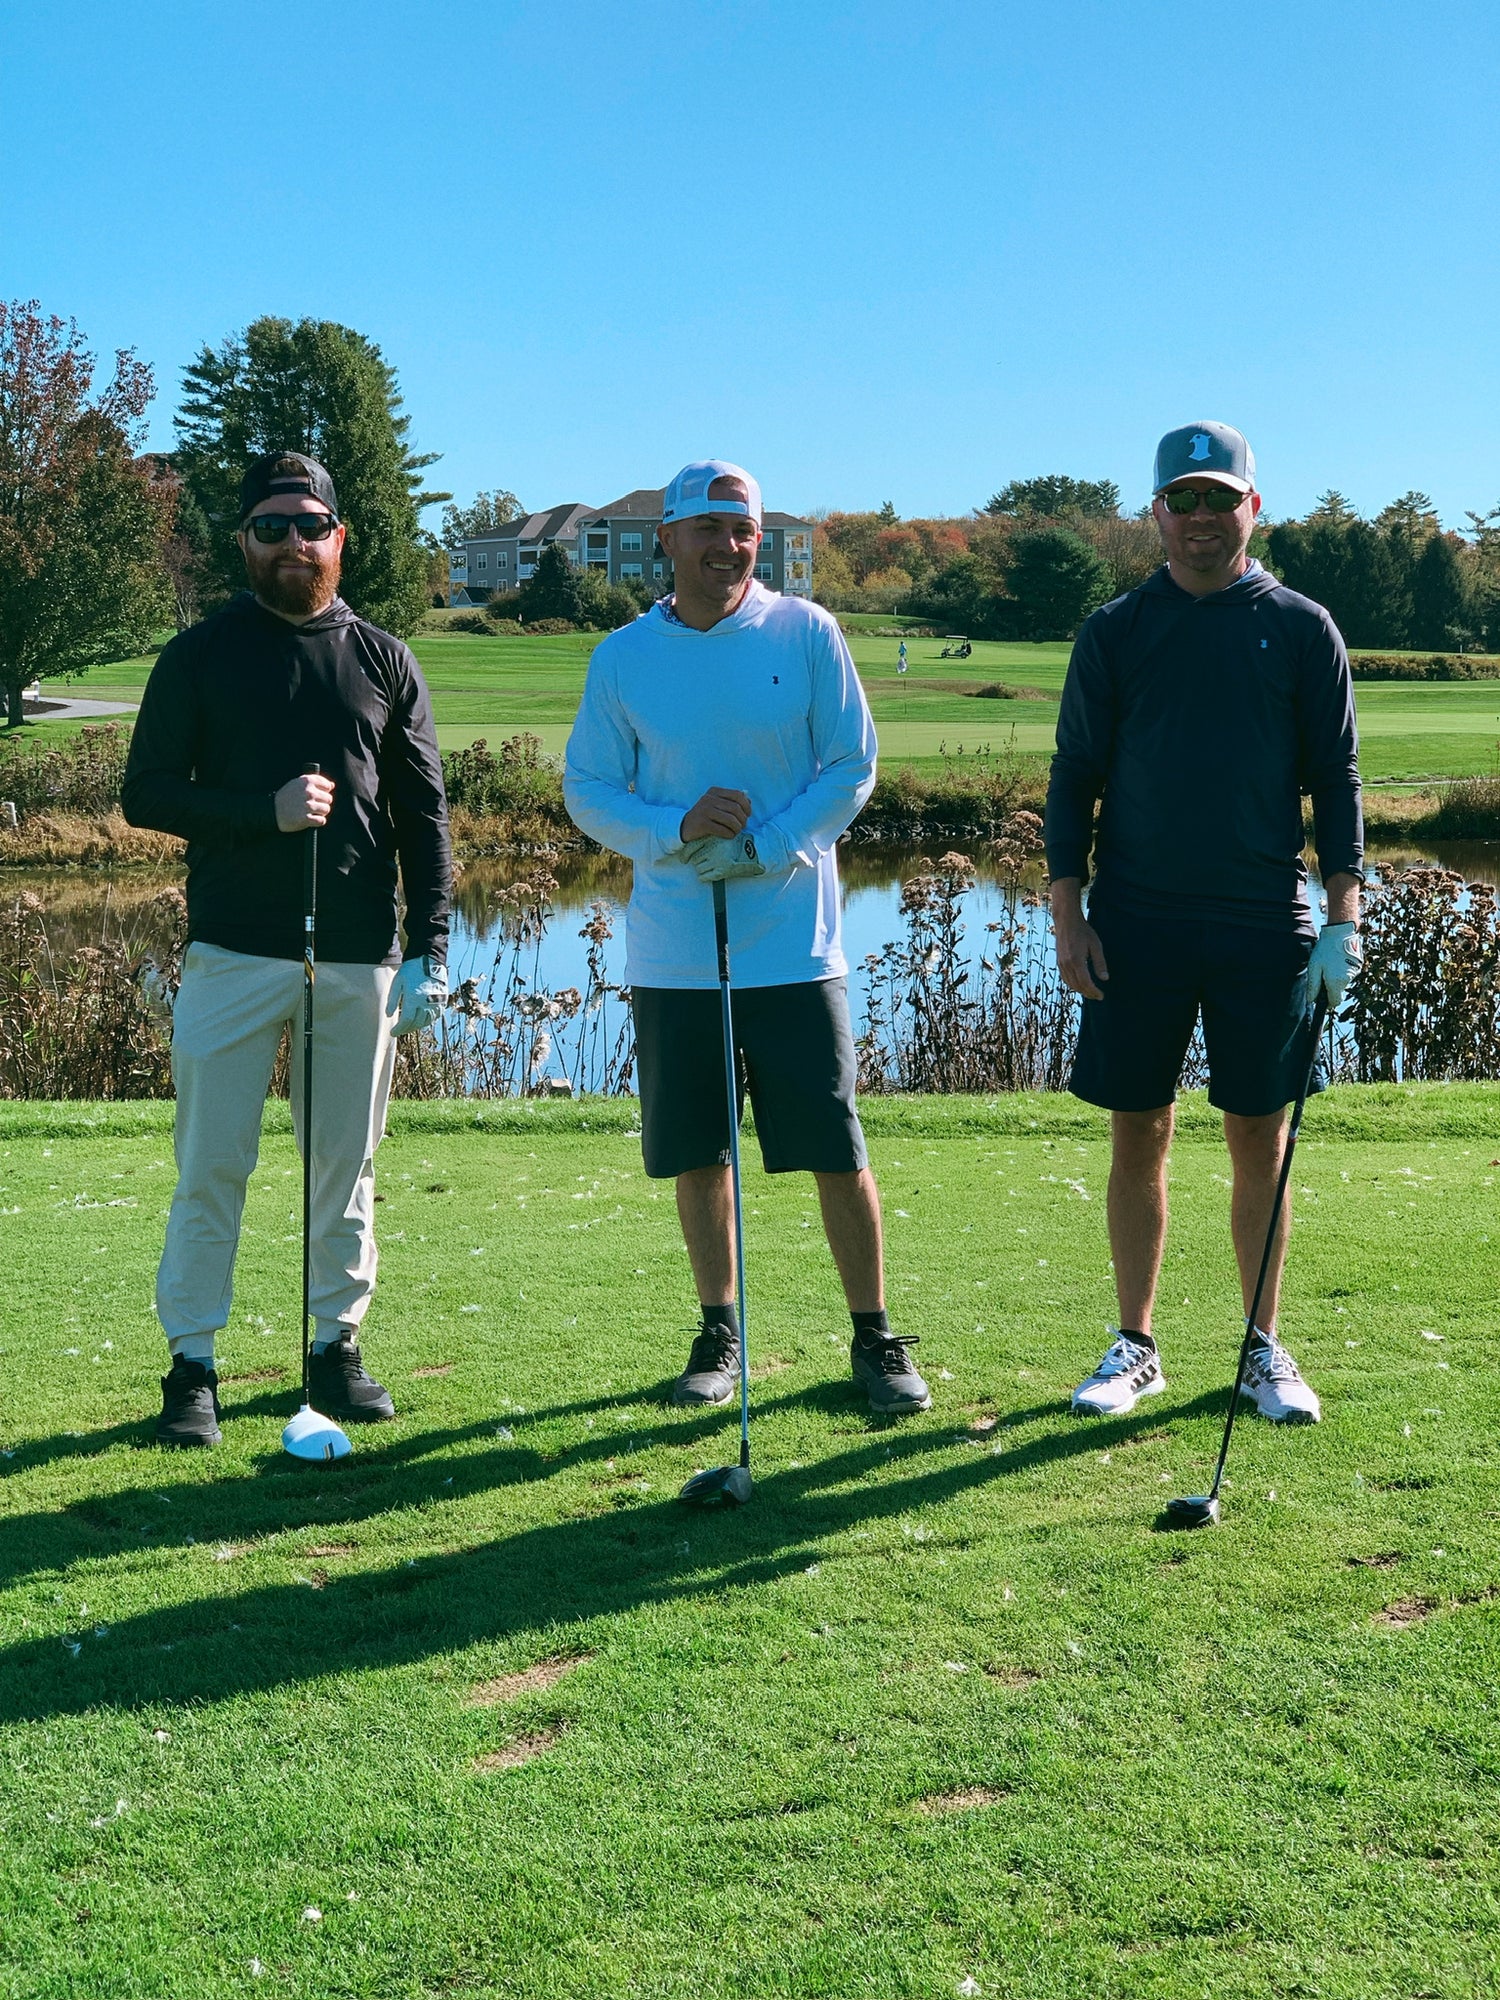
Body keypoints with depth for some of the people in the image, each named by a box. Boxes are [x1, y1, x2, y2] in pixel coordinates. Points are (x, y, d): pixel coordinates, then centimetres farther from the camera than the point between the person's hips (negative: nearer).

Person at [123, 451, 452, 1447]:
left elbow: (423, 812, 10)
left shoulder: (383, 661, 10)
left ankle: (337, 1344, 20)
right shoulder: (200, 656, 4)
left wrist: (432, 946, 2)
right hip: (234, 952, -2)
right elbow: (146, 794, 1)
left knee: (346, 1167, 8)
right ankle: (192, 1362, 8)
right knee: (211, 1168, -1)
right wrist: (266, 810, -14)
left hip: (361, 956, 2)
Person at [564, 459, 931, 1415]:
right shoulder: (623, 657, 5)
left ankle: (875, 1335, 13)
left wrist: (761, 848, -12)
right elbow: (587, 790, 6)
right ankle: (721, 1331, 23)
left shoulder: (807, 634, 0)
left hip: (791, 941, -2)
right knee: (697, 1150, 8)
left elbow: (852, 767, 0)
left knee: (837, 1148, -1)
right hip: (672, 949, 2)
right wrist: (677, 827, -12)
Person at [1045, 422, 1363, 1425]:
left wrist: (1345, 910, -5)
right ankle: (1135, 1347, 17)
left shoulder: (1302, 629, 4)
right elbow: (1074, 776, 5)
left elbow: (1336, 776, 4)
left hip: (1265, 925, 0)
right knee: (1139, 1137, 5)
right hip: (1137, 923, 1)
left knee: (1260, 1140, 5)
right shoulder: (1115, 632, 5)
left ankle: (1265, 1349, 18)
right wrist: (1068, 916, -2)